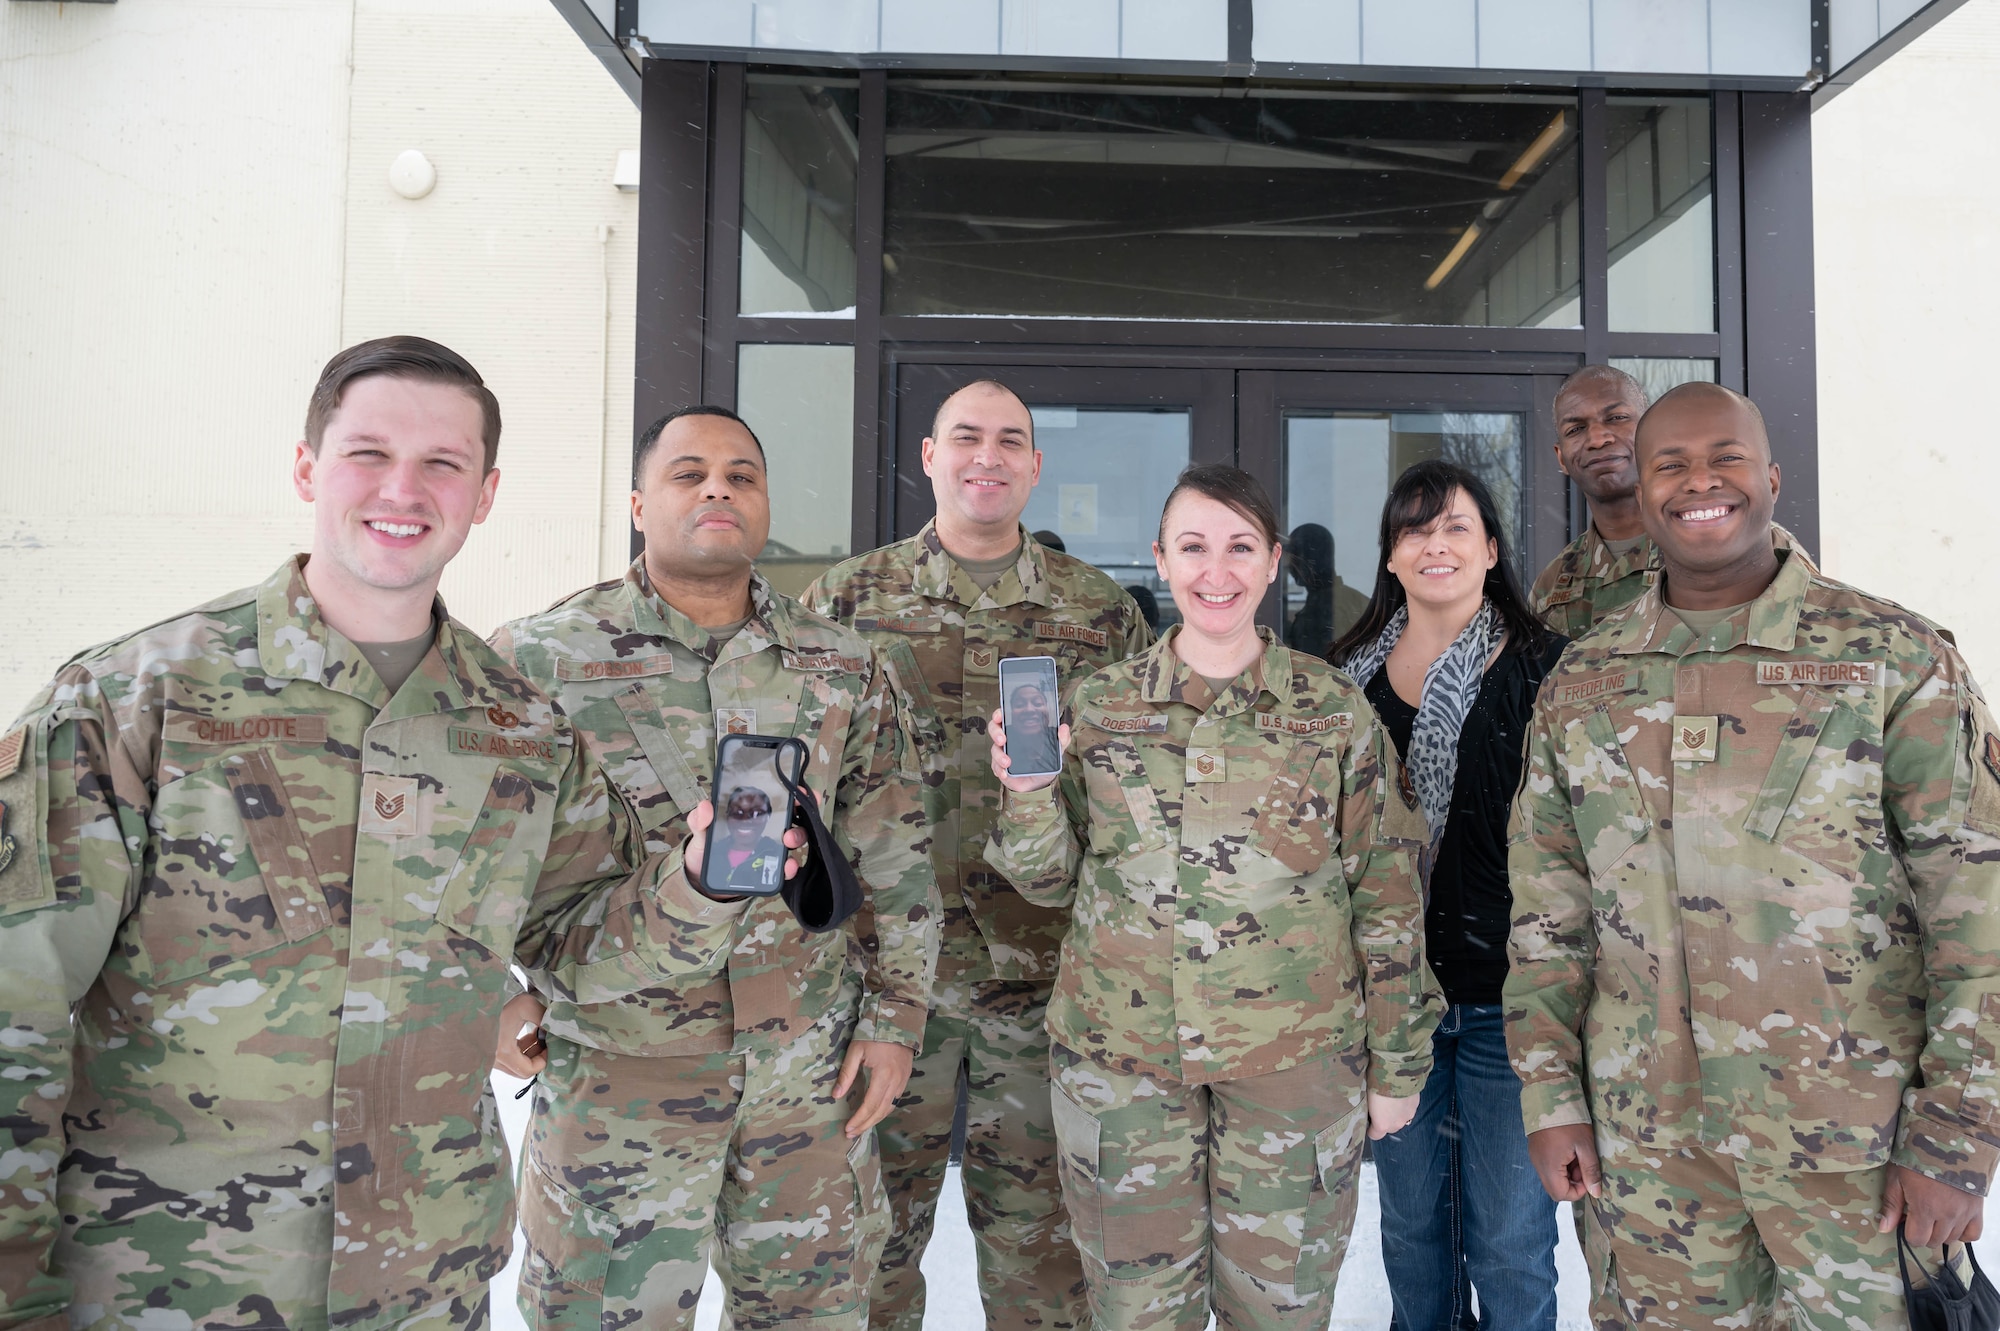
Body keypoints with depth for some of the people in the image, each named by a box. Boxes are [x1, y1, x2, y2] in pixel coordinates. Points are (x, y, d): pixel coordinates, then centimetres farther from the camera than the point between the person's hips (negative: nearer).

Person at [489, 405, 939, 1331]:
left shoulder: (843, 669, 4)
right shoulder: (538, 660, -4)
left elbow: (893, 859, 7)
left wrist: (894, 1016, 5)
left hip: (814, 1067, 3)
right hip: (619, 1067, -2)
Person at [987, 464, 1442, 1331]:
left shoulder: (1334, 709, -1)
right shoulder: (1100, 704, 2)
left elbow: (1386, 895, 3)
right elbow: (1052, 881, 7)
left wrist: (1397, 1063, 4)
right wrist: (1029, 793, -13)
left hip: (1296, 1059, -1)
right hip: (1120, 1056, 1)